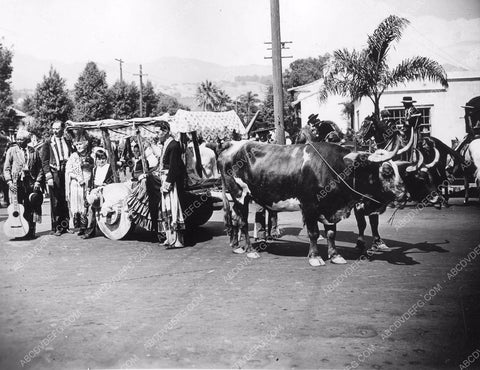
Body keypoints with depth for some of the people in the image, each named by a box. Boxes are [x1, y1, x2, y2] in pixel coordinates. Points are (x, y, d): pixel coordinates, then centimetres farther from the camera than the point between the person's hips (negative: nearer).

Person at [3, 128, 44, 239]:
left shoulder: (33, 152, 9)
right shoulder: (11, 151, 7)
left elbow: (40, 169, 10)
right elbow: (6, 168, 5)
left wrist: (37, 182, -1)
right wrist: (9, 182, -7)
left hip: (31, 183, 1)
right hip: (16, 183, -1)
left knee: (31, 208, 0)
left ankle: (31, 231, 8)